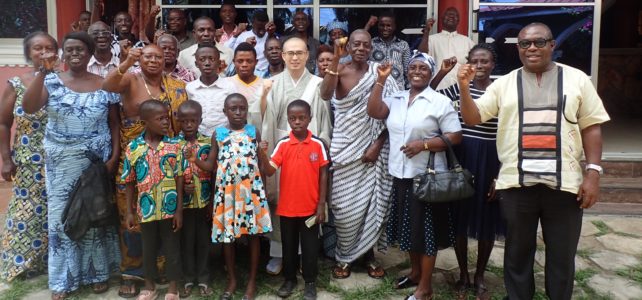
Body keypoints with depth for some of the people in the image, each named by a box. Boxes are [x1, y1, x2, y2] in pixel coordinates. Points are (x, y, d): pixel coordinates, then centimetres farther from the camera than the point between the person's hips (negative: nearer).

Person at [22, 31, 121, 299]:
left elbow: (115, 124, 3)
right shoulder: (52, 82, -1)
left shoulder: (104, 85, -1)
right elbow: (28, 107, -17)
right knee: (61, 217, 7)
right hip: (61, 164, 1)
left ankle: (98, 272, 25)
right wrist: (43, 72, -22)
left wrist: (114, 157, -7)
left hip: (96, 163, 0)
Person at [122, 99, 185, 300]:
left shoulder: (175, 145, -6)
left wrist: (179, 209, -7)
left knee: (172, 248, 10)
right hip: (146, 209, 1)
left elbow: (180, 179, -5)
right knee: (149, 249, 16)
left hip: (170, 208, -1)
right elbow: (129, 183, 2)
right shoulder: (133, 148, -4)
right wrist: (130, 212, 2)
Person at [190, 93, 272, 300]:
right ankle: (231, 279, 26)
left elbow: (261, 163, 4)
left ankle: (252, 280, 21)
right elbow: (210, 166, 2)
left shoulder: (254, 132, 3)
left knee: (253, 234, 6)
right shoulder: (218, 134, 3)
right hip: (226, 190, 1)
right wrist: (195, 160, -16)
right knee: (226, 235, 8)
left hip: (251, 189, 0)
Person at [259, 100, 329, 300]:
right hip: (287, 207, 1)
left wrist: (321, 204, -4)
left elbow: (323, 175, -2)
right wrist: (263, 155, -31)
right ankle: (289, 279, 33)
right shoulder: (282, 144, -5)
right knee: (288, 245, 16)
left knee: (310, 246, 10)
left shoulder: (318, 144, -7)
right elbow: (269, 171, -11)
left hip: (310, 207, -1)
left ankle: (310, 282, 26)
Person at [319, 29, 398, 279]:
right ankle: (343, 256, 22)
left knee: (371, 201, 6)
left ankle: (368, 254, 25)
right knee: (345, 204, 3)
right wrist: (336, 59, -27)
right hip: (345, 147, 0)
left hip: (372, 147, 1)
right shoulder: (339, 72, -1)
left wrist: (378, 144, -9)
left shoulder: (379, 73, 0)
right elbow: (325, 95, -22)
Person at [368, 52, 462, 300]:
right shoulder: (396, 99, 10)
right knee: (409, 227, 17)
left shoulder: (440, 101, -5)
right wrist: (380, 81, -6)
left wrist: (424, 144, -19)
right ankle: (415, 272, 36)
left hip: (426, 176, -5)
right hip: (401, 175, 5)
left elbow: (455, 136, -9)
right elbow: (373, 111, -3)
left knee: (426, 230, 3)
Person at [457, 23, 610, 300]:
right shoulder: (504, 84, 6)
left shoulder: (576, 79, 6)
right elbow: (472, 118, 4)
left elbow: (591, 127, 4)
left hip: (565, 183, 0)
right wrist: (464, 88, -13)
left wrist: (593, 172, -4)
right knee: (518, 253, 13)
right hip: (516, 183, 0)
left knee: (562, 256, 12)